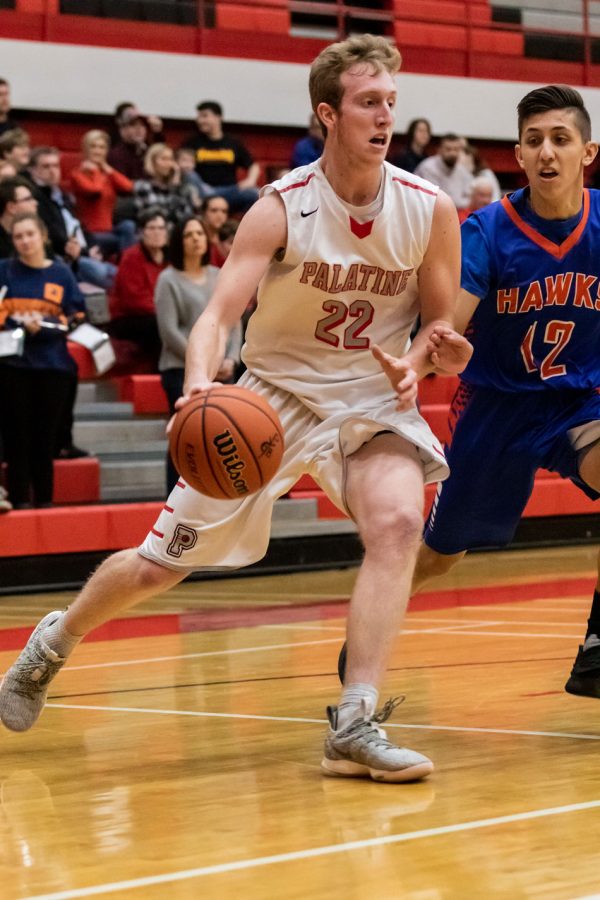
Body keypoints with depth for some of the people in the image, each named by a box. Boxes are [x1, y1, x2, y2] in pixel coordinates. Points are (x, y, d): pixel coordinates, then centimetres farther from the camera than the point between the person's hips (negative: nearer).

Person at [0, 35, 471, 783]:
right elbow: (219, 314, -23)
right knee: (158, 565, 3)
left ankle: (353, 728, -29)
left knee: (397, 523, -30)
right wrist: (200, 384, -44)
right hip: (273, 392, -1)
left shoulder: (430, 211, -10)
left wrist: (415, 362, -21)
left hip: (371, 397, 1)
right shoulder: (282, 208, -16)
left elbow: (442, 326, 3)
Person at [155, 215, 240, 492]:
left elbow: (234, 322, 12)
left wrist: (231, 359, -4)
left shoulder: (220, 278, 13)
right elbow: (169, 331, -10)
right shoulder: (168, 280, -3)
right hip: (182, 370, -5)